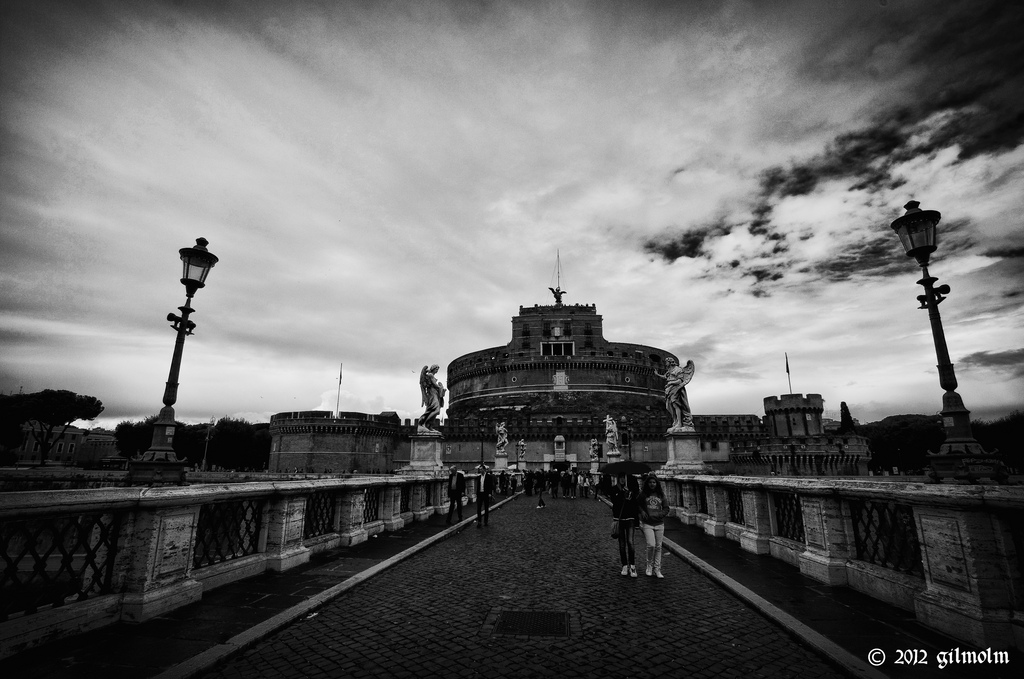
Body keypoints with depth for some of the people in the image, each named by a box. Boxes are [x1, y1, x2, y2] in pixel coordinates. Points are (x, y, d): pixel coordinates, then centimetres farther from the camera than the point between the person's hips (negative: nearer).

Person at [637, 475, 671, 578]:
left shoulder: (661, 494, 6)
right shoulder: (643, 494, 0)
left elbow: (666, 508, 9)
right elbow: (637, 504, 10)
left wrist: (658, 515, -6)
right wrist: (642, 511, -7)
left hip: (659, 524, 3)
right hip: (647, 523, -3)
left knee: (658, 547, 5)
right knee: (651, 545, -13)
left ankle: (657, 570, 17)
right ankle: (649, 566, 10)